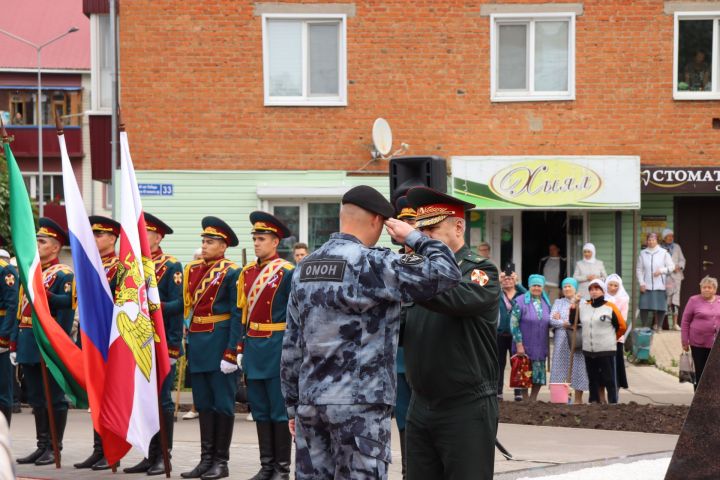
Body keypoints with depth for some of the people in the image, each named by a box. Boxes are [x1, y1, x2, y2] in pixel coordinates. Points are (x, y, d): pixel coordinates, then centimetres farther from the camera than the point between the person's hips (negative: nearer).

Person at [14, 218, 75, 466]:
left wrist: (44, 294, -32)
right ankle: (42, 446, 17)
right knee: (36, 398, 11)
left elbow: (68, 304, -18)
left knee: (54, 397, -1)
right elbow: (20, 310, 19)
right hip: (29, 345, 8)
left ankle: (54, 448, 4)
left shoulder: (63, 274, -5)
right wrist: (15, 344, 17)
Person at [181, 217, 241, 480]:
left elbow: (237, 316, -12)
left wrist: (231, 353, -17)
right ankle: (206, 459, 15)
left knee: (223, 404, 1)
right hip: (197, 346, 6)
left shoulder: (231, 273, -7)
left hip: (220, 344, -6)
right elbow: (187, 307, 14)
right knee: (203, 404, 10)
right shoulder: (192, 270, 12)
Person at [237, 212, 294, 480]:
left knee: (279, 410, -1)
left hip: (276, 347, -6)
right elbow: (243, 313, 15)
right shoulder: (247, 272, 11)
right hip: (253, 347, 6)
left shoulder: (287, 272, -8)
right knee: (260, 410, 10)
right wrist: (241, 349, 12)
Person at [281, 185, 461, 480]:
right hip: (359, 404, -7)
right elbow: (447, 272, -15)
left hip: (310, 400, 7)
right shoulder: (373, 264, -11)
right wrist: (413, 237, 1)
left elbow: (291, 345, 13)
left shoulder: (305, 267, 11)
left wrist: (293, 406, 18)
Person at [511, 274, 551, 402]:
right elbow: (514, 323, -10)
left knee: (539, 376, 4)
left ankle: (533, 399, 19)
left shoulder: (546, 303, 10)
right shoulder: (521, 302, -7)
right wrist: (519, 344, -14)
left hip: (541, 347, 4)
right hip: (524, 346, -4)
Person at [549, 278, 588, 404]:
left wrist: (561, 320, -4)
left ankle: (578, 399, 0)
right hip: (561, 341, 2)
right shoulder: (558, 302, 16)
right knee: (561, 368, -3)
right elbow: (551, 320, 3)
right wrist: (565, 323, -11)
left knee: (577, 368, -3)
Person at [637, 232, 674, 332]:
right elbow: (639, 269, 7)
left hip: (659, 286, -1)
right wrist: (641, 283, -2)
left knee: (660, 308, -2)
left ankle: (658, 326, 13)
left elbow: (671, 266, 4)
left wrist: (661, 270, -11)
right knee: (644, 307, -5)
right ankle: (643, 326, 5)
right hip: (646, 286, 1)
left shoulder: (663, 253, 2)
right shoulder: (643, 253, 5)